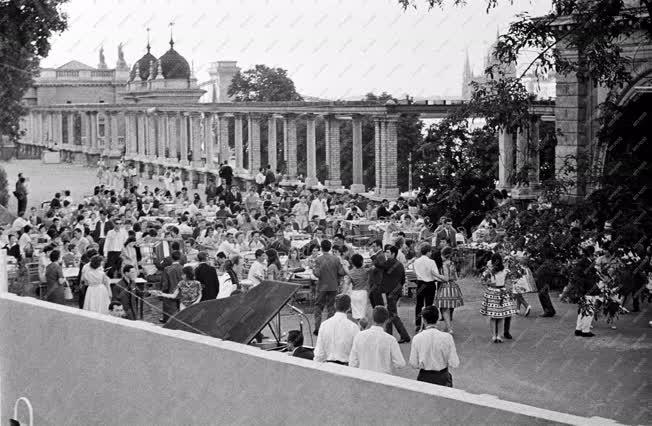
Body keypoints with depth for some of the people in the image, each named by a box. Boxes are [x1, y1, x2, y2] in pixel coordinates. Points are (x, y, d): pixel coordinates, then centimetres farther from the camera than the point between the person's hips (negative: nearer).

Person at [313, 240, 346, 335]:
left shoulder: (318, 260, -12)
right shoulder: (336, 259, -4)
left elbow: (317, 274, -19)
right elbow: (342, 272, -6)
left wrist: (313, 270, 1)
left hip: (322, 287, -2)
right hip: (333, 286, 2)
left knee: (318, 306, 9)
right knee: (331, 306, 12)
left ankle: (317, 328, 2)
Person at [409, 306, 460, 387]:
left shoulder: (417, 338, -8)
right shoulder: (447, 337, -12)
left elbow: (413, 364, -4)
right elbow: (454, 364, -11)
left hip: (424, 378, 1)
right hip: (442, 378, -1)